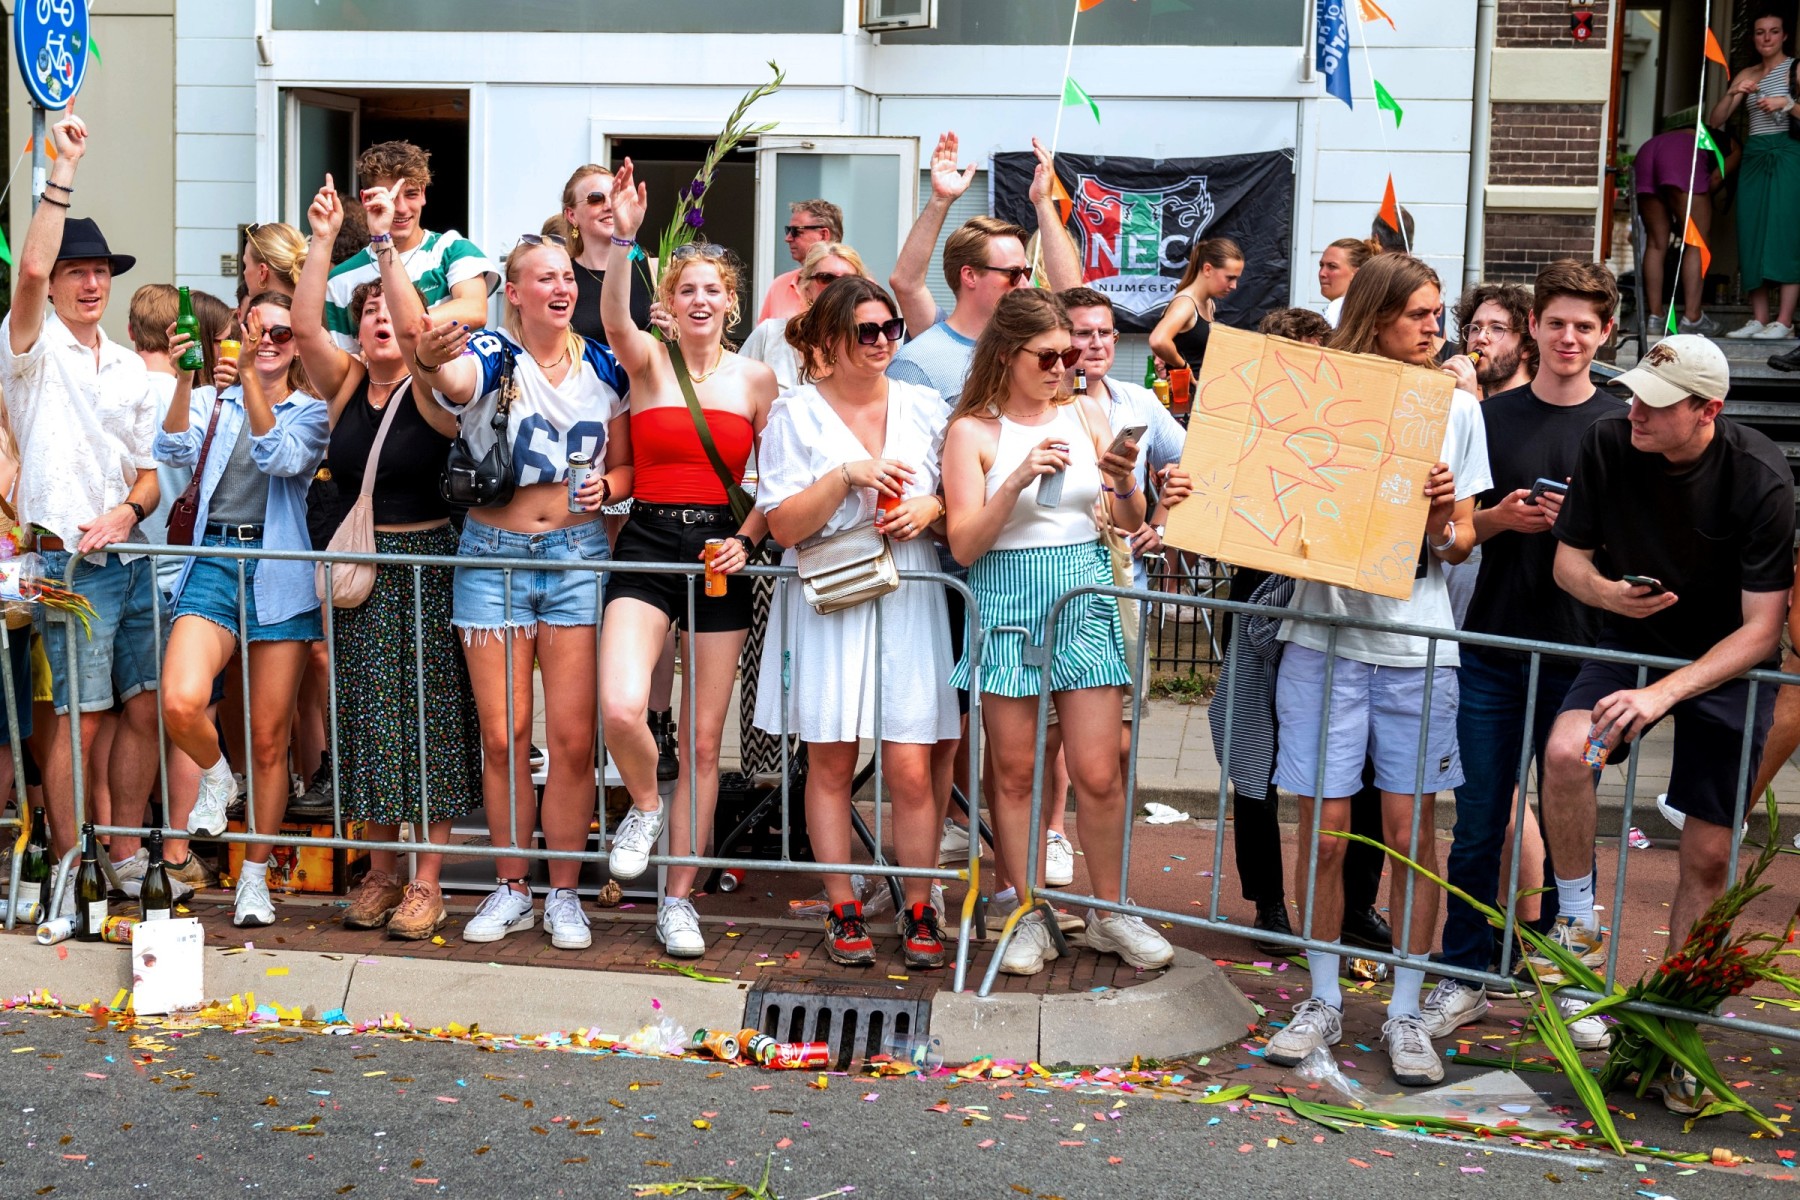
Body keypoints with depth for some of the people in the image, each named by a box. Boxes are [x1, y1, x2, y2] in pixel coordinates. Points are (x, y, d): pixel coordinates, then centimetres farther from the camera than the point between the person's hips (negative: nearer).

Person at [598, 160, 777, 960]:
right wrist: (623, 239, -36)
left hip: (719, 554, 2)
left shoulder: (757, 379, 6)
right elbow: (615, 320, -22)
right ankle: (645, 808, 10)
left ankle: (678, 898, 19)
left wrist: (746, 539, -7)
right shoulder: (648, 361, 1)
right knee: (620, 708, -24)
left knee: (702, 743, 5)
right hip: (647, 543, -2)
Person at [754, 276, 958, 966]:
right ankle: (843, 909, 15)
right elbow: (784, 526, -5)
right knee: (830, 761, 3)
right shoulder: (796, 415, 1)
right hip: (826, 602, -1)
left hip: (907, 602, 1)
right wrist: (847, 478, -17)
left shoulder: (924, 409, 9)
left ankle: (919, 911, 9)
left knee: (911, 768, -3)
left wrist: (931, 509, -6)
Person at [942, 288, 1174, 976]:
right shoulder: (972, 430, -2)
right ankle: (1029, 916, 16)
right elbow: (964, 546, -8)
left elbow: (1130, 524, 10)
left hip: (1084, 596, 2)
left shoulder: (1086, 417, 8)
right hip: (1007, 602, -2)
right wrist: (1015, 483, -21)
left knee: (1098, 772, 0)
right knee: (1014, 771, 4)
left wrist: (1124, 484, -11)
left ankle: (1110, 914, 16)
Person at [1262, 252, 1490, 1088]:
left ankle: (1405, 1012, 17)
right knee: (1324, 828, 3)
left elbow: (1462, 541, 11)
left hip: (1418, 643, 1)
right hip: (1325, 634, -1)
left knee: (1411, 830, 4)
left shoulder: (1455, 406, 8)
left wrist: (1442, 524, -12)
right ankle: (1323, 1002, 19)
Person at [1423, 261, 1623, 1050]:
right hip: (1492, 646, 1)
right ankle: (1465, 977, 17)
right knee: (1480, 822, 6)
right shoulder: (1489, 418, 6)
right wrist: (1497, 520, -11)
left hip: (1580, 652, -1)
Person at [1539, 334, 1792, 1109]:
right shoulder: (1607, 442, -14)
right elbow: (1569, 556, -2)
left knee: (1709, 857, 0)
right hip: (1631, 641, 2)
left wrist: (1663, 694, -31)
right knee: (1565, 751, -28)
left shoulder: (1760, 480, -23)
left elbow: (1762, 629, -20)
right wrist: (1604, 590, -27)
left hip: (1726, 664, -2)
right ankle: (1577, 922, -6)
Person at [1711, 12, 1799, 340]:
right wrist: (1733, 93, -5)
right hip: (1754, 158, 6)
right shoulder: (1747, 75, 17)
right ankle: (1758, 319, 1)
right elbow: (1716, 120, 11)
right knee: (1752, 236, -1)